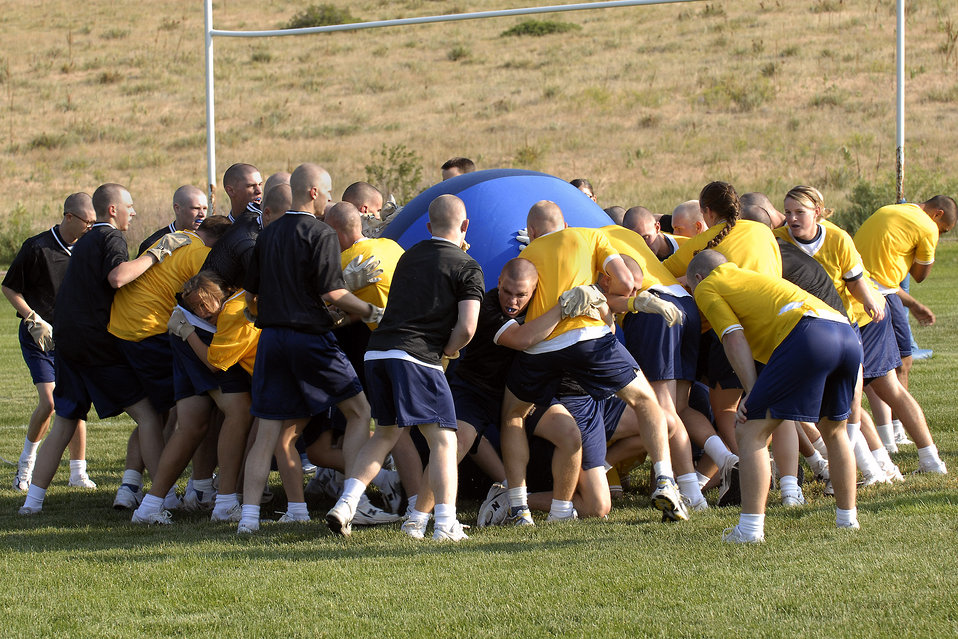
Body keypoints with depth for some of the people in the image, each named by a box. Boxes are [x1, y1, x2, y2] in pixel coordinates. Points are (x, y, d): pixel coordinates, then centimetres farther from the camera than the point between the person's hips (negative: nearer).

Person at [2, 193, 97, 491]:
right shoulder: (37, 248, -13)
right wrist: (34, 320, -13)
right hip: (40, 335, -5)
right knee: (50, 402, -16)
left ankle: (78, 472, 11)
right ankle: (26, 464, 4)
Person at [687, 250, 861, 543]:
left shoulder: (707, 287, 17)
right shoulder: (751, 277, 41)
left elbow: (734, 339, 3)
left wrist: (752, 393, -1)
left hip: (806, 335, -8)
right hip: (847, 332, 8)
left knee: (751, 431, -1)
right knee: (834, 430, 28)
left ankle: (750, 528, -7)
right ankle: (847, 517, 30)